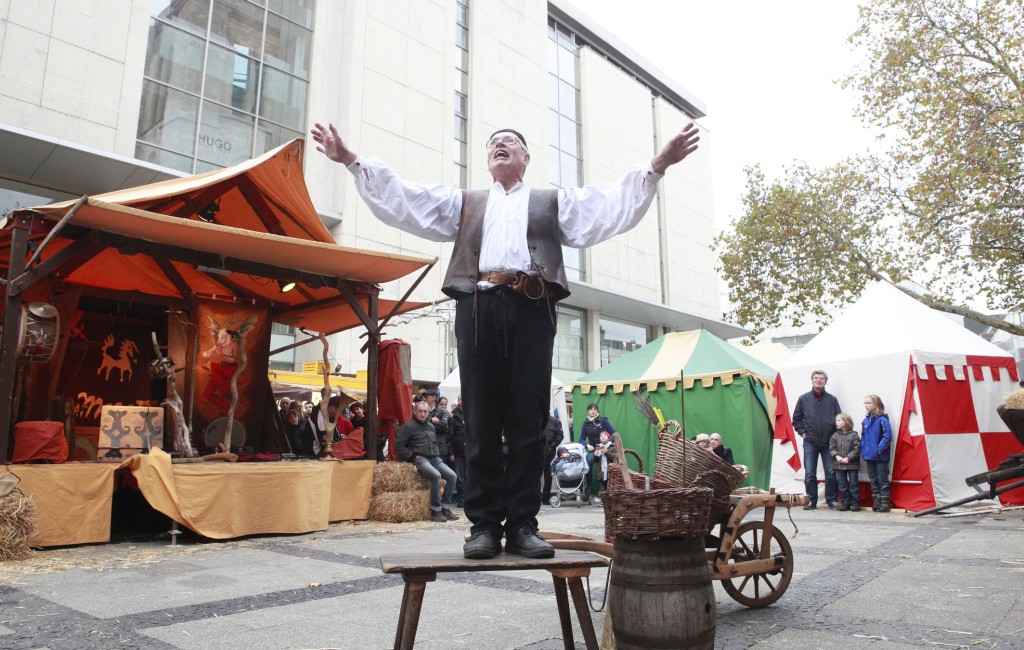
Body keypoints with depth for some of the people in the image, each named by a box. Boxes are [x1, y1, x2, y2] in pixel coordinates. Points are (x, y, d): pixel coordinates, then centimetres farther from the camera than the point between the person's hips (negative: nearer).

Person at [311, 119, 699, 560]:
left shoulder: (553, 202, 24)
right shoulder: (463, 203, 28)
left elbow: (614, 206, 11)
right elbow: (401, 200, 19)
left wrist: (657, 165, -2)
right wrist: (352, 160, 10)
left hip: (532, 309, 0)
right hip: (477, 307, 1)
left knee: (528, 423, -3)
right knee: (481, 422, -2)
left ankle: (522, 525, 3)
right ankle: (484, 524, 3)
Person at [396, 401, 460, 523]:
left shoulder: (430, 426, 20)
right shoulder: (408, 426, -3)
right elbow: (398, 446, -10)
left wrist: (436, 455, 13)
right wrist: (413, 456, -12)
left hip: (434, 458, 8)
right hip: (419, 459, -7)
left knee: (452, 475, -11)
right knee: (436, 475, -31)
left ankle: (445, 508, -4)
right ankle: (436, 511, -21)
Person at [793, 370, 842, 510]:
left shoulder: (832, 399, 5)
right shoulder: (803, 398, 5)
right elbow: (796, 418, 10)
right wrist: (802, 432, 1)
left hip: (829, 442, 0)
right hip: (810, 442, 0)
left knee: (831, 472, 2)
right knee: (809, 474, 3)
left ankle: (831, 500, 14)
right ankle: (812, 501, 12)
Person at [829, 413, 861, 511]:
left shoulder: (854, 435, -7)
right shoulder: (835, 435, 5)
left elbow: (857, 449, -11)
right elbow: (831, 448, 5)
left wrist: (848, 458, -17)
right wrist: (836, 456, -12)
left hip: (852, 464, -4)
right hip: (839, 465, 4)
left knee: (853, 485, 3)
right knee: (842, 485, 9)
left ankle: (855, 503, 13)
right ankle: (845, 503, 17)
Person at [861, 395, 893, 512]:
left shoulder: (882, 420, -12)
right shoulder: (865, 421, 10)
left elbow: (887, 436, -17)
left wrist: (880, 449, -19)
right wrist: (863, 450, 6)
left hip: (880, 457, -7)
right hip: (869, 457, 7)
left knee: (883, 480, 1)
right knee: (873, 481, 13)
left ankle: (885, 503, 8)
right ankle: (876, 503, 21)